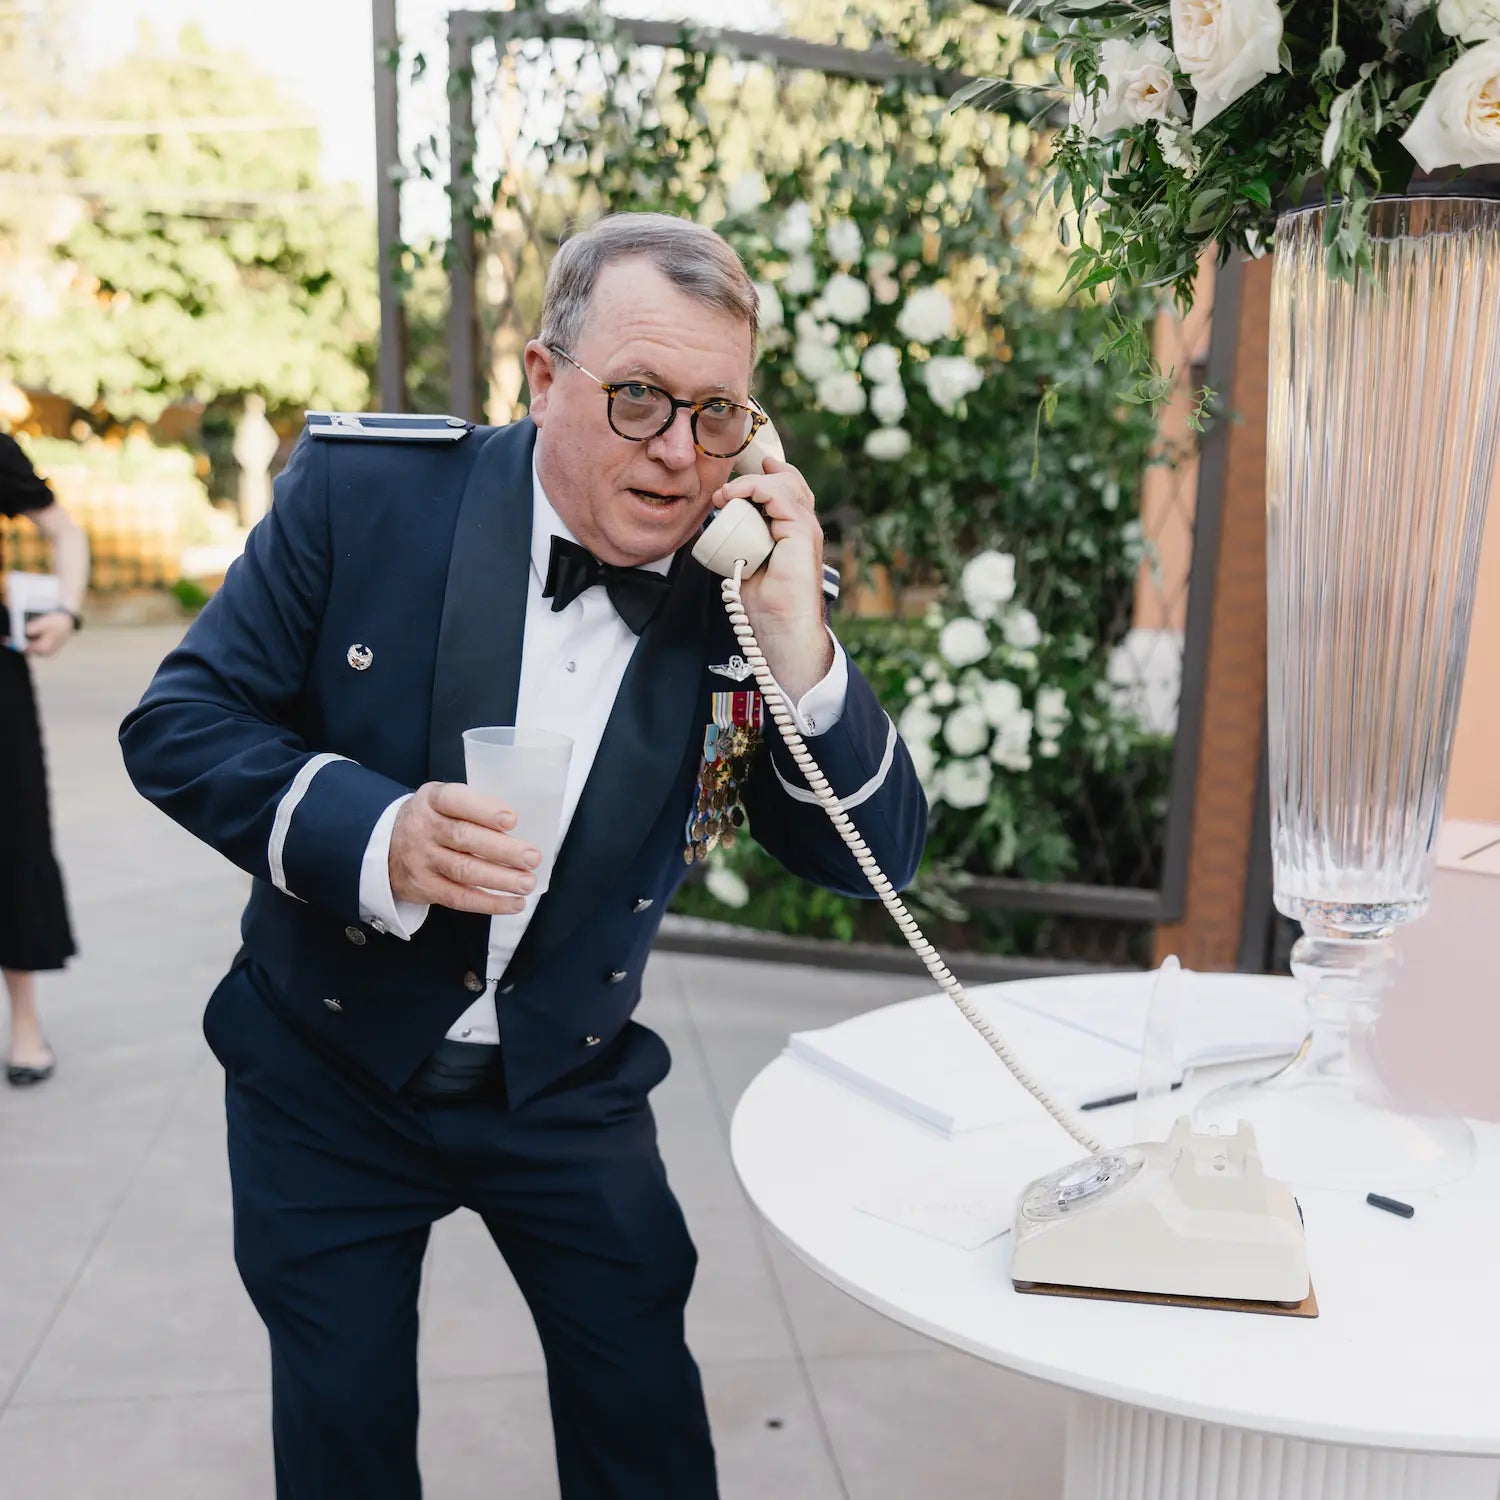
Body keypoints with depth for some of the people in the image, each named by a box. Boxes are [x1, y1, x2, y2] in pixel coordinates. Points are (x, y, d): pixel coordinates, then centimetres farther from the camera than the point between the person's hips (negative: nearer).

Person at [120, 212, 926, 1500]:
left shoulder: (751, 583, -13)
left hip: (569, 1087, 1)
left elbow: (877, 859, -13)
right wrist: (375, 834, -31)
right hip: (329, 1069, 0)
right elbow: (180, 722, -13)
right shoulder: (363, 488, -16)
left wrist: (796, 645, -30)